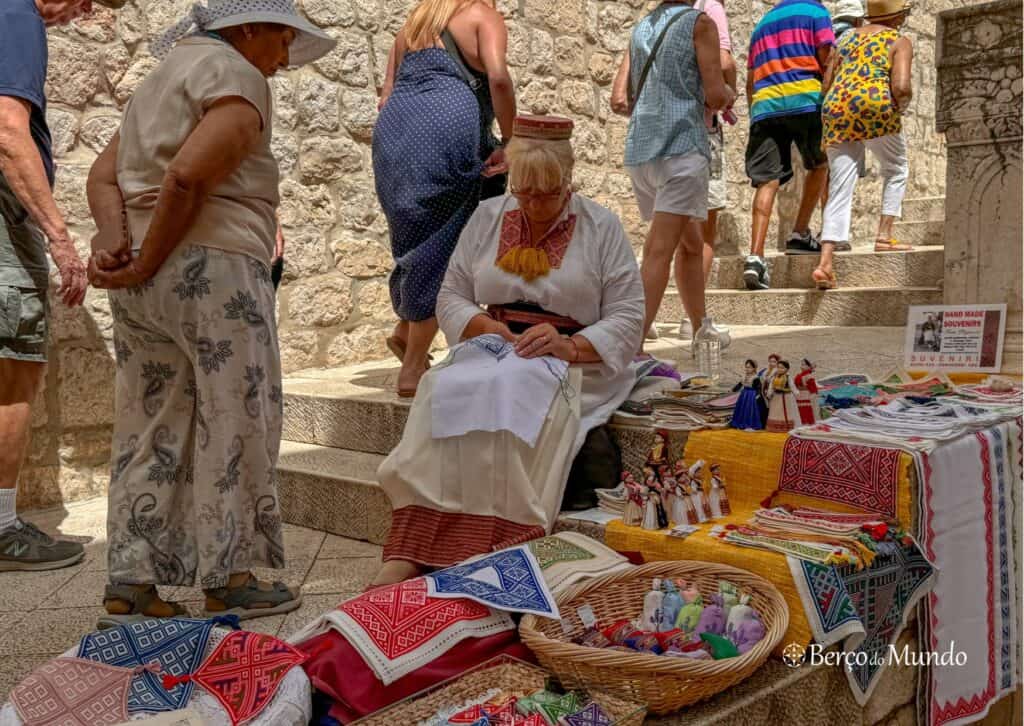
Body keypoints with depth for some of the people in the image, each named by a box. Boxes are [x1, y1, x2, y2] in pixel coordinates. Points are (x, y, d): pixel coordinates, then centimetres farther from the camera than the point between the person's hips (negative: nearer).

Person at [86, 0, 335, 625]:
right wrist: (148, 264, -12)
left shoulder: (161, 81, 25)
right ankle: (229, 580, 9)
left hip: (141, 286, 9)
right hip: (212, 264, -9)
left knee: (150, 425, 10)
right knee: (234, 422, 1)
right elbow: (187, 175, -19)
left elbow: (103, 175, 14)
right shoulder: (239, 78, -4)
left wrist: (114, 237, -2)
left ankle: (130, 584, 13)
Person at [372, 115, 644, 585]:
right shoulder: (487, 218, 15)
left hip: (573, 362, -3)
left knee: (507, 394, -36)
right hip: (493, 352, 3)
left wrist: (568, 345, -18)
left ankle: (484, 555, -37)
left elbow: (626, 318, -1)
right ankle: (406, 554, -37)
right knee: (443, 390, -31)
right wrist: (484, 326, -7)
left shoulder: (601, 228, 5)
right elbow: (450, 298, 14)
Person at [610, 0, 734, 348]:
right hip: (682, 148, -7)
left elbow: (619, 101, 14)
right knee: (660, 251, -12)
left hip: (639, 150, 7)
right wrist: (728, 95, 15)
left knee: (690, 243, 19)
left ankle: (701, 330, 27)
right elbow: (716, 95, -7)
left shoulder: (641, 28, 17)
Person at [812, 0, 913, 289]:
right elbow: (901, 87, -8)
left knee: (840, 191, 2)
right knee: (896, 170, 22)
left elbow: (826, 86, 20)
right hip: (875, 106, -4)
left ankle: (825, 262, -11)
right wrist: (902, 104, 12)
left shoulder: (848, 39, 24)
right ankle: (884, 236, 14)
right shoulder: (900, 42, 8)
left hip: (836, 113, 4)